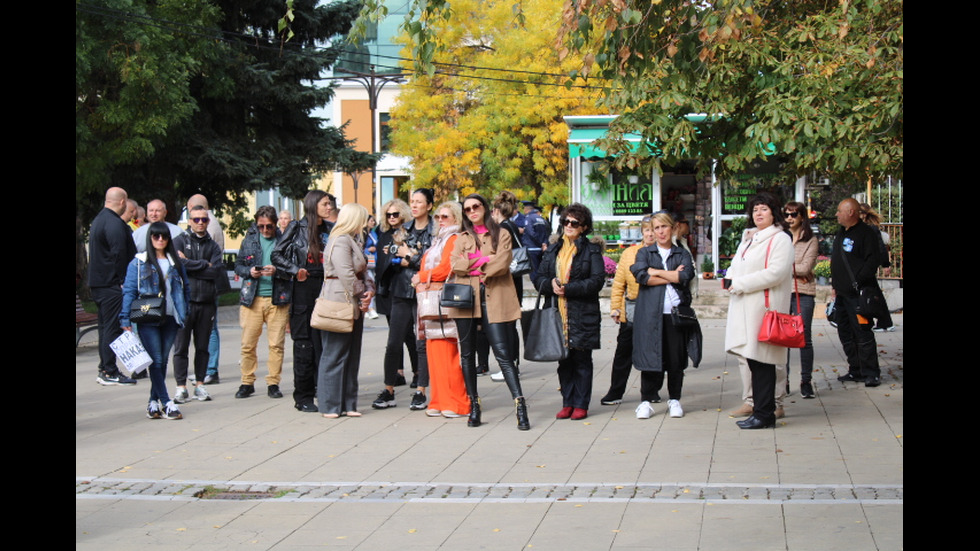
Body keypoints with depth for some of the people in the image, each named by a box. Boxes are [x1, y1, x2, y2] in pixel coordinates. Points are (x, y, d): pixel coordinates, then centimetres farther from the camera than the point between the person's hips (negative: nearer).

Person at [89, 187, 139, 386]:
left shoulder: (99, 219, 18)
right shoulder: (114, 223, -16)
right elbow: (119, 255, -20)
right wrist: (123, 281, -16)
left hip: (97, 283, 10)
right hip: (111, 284, -10)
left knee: (105, 326, 15)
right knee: (112, 327, -8)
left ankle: (104, 369, 20)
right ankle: (110, 373, -7)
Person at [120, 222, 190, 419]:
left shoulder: (176, 262, 12)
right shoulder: (139, 263, 2)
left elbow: (185, 288, 16)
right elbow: (129, 291, 0)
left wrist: (184, 313, 6)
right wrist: (125, 320, -7)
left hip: (170, 319, 4)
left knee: (163, 361, 6)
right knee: (156, 361, -8)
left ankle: (154, 401, 15)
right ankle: (167, 403, -10)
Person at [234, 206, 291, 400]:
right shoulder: (249, 240, 10)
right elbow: (238, 265, 14)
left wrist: (277, 271, -17)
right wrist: (249, 271, -6)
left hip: (277, 299, -2)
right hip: (252, 298, 2)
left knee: (276, 344, 1)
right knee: (248, 344, 2)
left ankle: (273, 383, 11)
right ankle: (247, 383, 13)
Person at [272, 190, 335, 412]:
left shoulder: (330, 230, 10)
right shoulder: (297, 228, 1)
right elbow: (277, 255, 1)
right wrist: (295, 270, -10)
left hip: (326, 288, 3)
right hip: (304, 288, -3)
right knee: (304, 343, 0)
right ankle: (303, 397, 7)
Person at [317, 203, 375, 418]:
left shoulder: (353, 241, 20)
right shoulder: (340, 242, -12)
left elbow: (361, 271, 18)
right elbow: (346, 275, -19)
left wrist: (369, 290, 0)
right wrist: (362, 296, -9)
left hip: (354, 306, 10)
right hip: (339, 305, -10)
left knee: (352, 356, 11)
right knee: (335, 355, -5)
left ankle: (347, 404, 16)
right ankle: (330, 405, 0)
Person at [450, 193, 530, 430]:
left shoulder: (501, 235, 9)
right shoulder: (462, 238, 18)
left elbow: (502, 264, -7)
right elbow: (456, 265, 1)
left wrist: (472, 264, -3)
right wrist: (484, 261, -7)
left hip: (493, 300, -4)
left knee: (503, 353, -11)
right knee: (467, 354, 5)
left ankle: (520, 405, -14)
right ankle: (474, 406, 13)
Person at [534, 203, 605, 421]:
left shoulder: (591, 250, 1)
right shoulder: (553, 249, 15)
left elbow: (597, 281, -9)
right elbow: (539, 278, 12)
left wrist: (568, 289, -16)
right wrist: (551, 285, -10)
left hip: (582, 315, -4)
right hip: (557, 313, 4)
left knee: (582, 360, 0)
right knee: (564, 361, 7)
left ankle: (581, 405, 7)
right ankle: (567, 403, 15)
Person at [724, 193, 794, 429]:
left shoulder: (780, 239, -6)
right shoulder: (748, 238, 21)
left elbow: (776, 272, -18)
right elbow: (738, 266, 29)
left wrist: (742, 284, -15)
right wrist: (731, 278, 4)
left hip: (764, 307, -9)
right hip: (745, 307, 9)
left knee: (762, 361, -7)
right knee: (752, 359, 9)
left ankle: (764, 414, -2)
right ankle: (758, 407, 15)